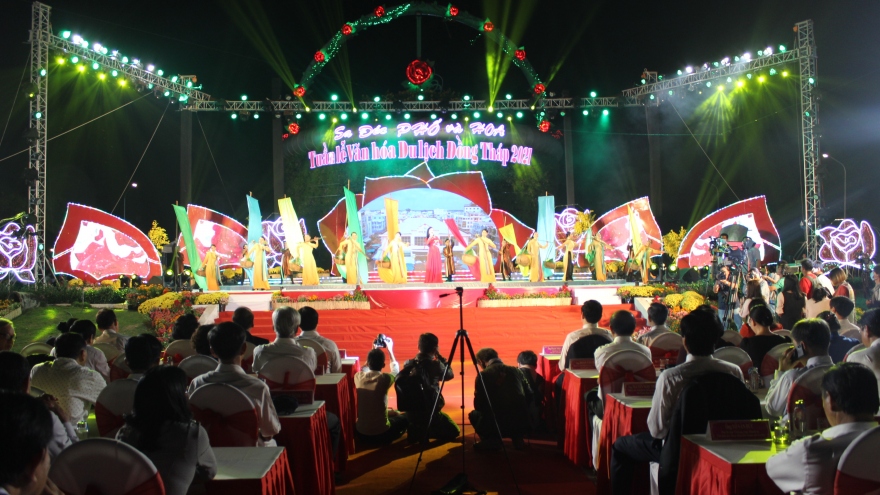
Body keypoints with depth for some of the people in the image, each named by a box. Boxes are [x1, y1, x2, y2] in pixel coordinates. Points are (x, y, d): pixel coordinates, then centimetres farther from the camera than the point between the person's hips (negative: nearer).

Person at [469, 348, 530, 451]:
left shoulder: (483, 375, 0)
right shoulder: (516, 371, 12)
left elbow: (478, 405, 5)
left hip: (497, 424, -4)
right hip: (522, 425, 4)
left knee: (474, 414, 25)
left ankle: (492, 440, 3)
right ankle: (517, 438, 14)